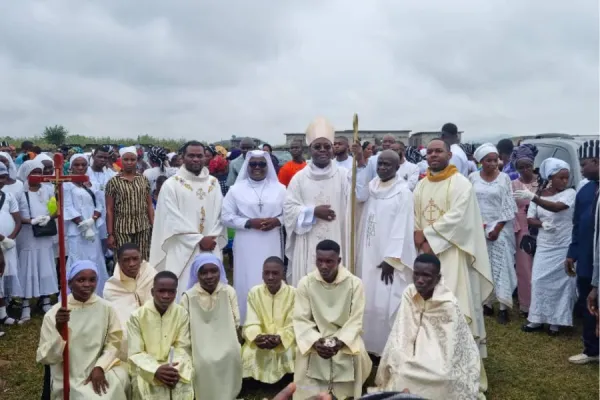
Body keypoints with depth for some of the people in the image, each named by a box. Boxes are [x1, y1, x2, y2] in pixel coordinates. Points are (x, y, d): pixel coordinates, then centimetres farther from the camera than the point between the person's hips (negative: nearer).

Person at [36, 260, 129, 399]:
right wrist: (59, 330, -23)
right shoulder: (54, 314, -8)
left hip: (101, 369, 3)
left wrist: (100, 367, -15)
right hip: (69, 378, -3)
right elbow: (44, 358, -8)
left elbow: (114, 343, 0)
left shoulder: (106, 308, -2)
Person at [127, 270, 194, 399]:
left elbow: (183, 348, -3)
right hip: (146, 370, -1)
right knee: (149, 389, -29)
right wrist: (156, 370, -26)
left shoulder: (182, 314, -3)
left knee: (183, 388, -24)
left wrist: (177, 370, -23)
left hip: (173, 368, 2)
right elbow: (135, 354, -10)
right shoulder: (136, 316, -9)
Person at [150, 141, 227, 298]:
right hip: (184, 250, -3)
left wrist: (213, 238, -7)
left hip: (211, 249, 4)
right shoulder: (171, 184, -2)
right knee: (184, 292, -3)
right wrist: (199, 239, -11)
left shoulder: (213, 183, 11)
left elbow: (220, 213, 8)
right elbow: (173, 219, -8)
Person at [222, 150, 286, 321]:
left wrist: (277, 221, -13)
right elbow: (225, 216, -1)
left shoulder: (279, 188, 7)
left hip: (272, 244, 1)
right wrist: (249, 222, -13)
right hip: (247, 245, -1)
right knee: (248, 282, 2)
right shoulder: (236, 189, 2)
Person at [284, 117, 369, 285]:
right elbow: (288, 208, 1)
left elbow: (361, 195, -12)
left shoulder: (343, 175, 4)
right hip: (308, 244, 0)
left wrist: (360, 162, -18)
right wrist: (313, 211, -13)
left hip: (335, 242, 0)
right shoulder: (300, 177, 3)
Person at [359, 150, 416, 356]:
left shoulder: (403, 192, -8)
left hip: (389, 257, -5)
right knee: (369, 301, 10)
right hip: (369, 255, 6)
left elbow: (402, 228, -13)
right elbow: (365, 222, 10)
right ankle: (371, 345, 24)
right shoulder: (370, 187, 8)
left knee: (387, 304, -3)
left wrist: (391, 259, -15)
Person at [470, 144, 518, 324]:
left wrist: (498, 228, -9)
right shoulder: (473, 178, 1)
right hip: (478, 228, 2)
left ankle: (503, 307, 4)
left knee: (500, 266, -1)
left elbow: (508, 206, -3)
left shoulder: (504, 178, -3)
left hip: (500, 228, -2)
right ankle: (487, 303, 16)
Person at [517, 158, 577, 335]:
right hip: (544, 246, 3)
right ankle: (538, 318, 14)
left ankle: (556, 321, 15)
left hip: (564, 247, -2)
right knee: (539, 280, 2)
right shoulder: (539, 195, 2)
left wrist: (533, 197, -41)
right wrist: (543, 224, -18)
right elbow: (530, 219, 4)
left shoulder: (570, 193, -8)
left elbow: (556, 207, -29)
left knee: (561, 282, 4)